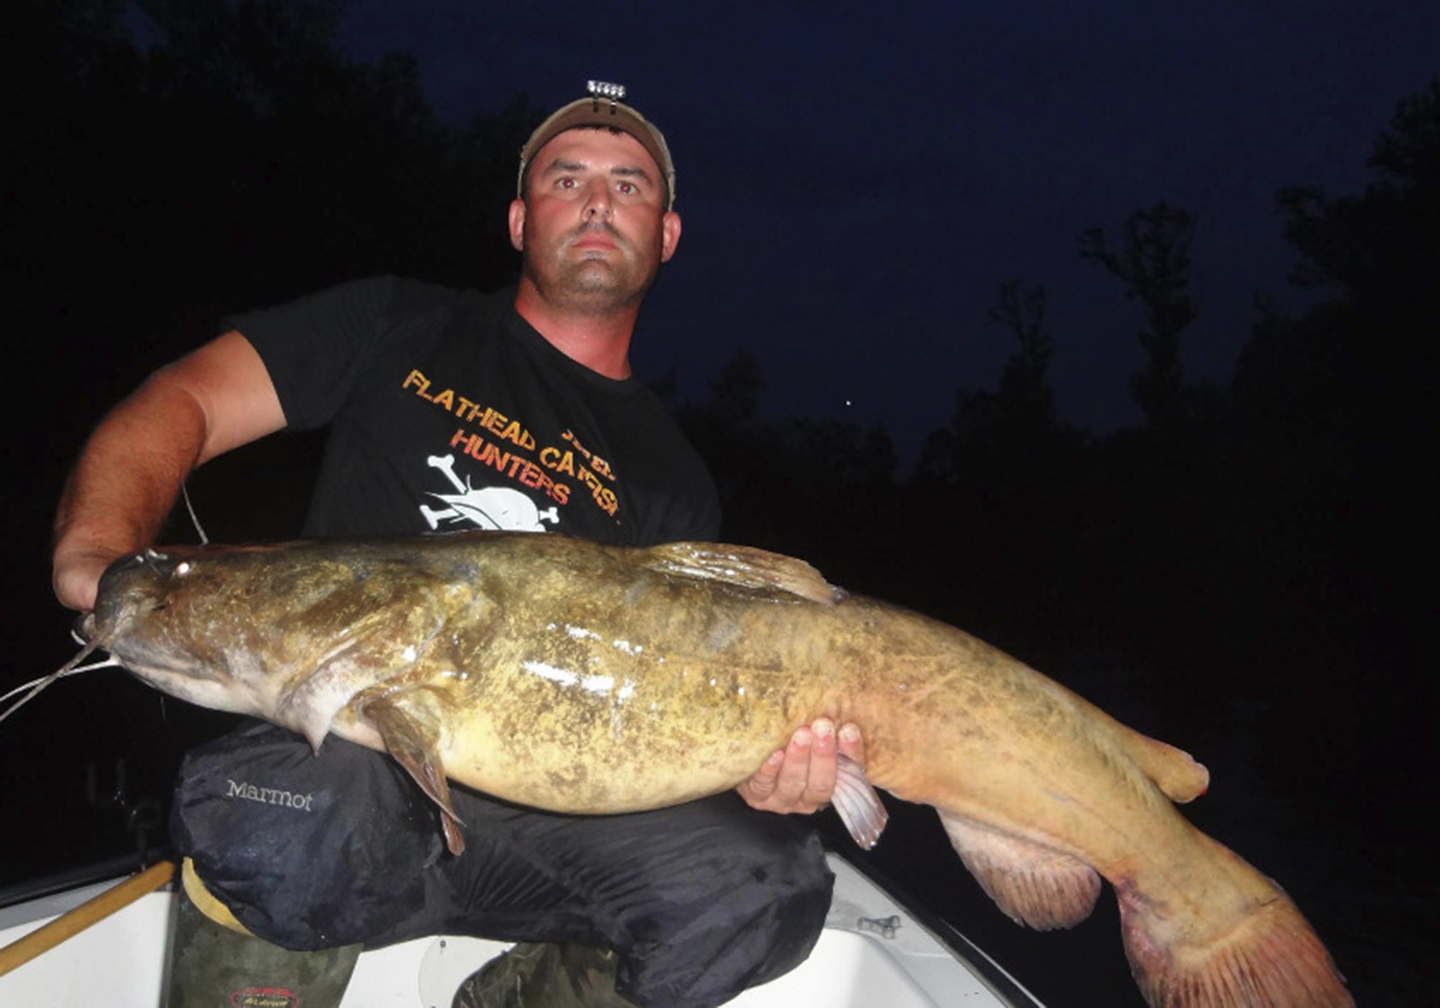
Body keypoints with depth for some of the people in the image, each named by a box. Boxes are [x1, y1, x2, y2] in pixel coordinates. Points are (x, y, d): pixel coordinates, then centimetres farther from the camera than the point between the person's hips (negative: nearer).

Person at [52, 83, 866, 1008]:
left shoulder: (673, 479, 16)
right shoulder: (402, 328, 13)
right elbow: (183, 403, 5)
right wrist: (100, 553, -17)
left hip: (541, 800, 3)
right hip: (325, 753, -2)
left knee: (768, 884, -24)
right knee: (287, 844, -39)